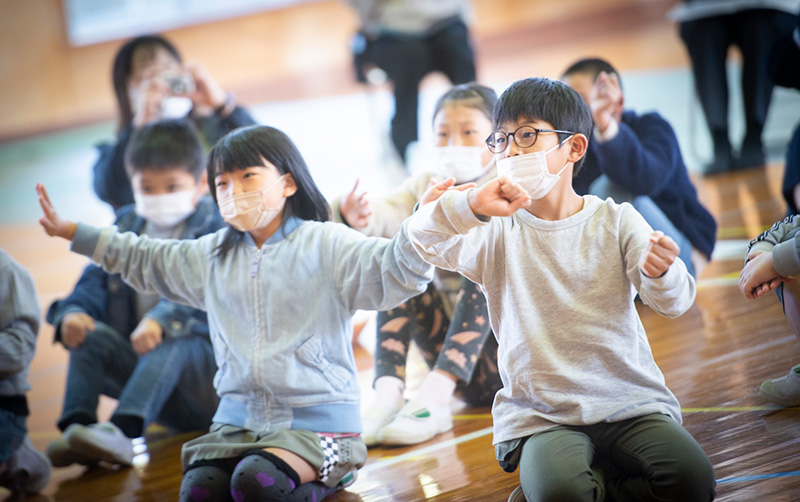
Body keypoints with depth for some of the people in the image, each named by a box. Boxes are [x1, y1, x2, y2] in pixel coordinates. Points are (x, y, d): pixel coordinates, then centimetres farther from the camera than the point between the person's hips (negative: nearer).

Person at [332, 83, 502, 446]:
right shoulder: (425, 187, 10)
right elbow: (390, 215, -11)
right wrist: (360, 218, -36)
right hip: (453, 350, 4)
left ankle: (434, 396, -42)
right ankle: (388, 395, -31)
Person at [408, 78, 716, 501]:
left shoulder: (616, 221, 4)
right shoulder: (497, 232, 6)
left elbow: (672, 303, -6)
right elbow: (423, 237, -10)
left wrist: (661, 272, -31)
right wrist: (472, 205, -30)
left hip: (629, 401, 1)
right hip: (539, 415, -1)